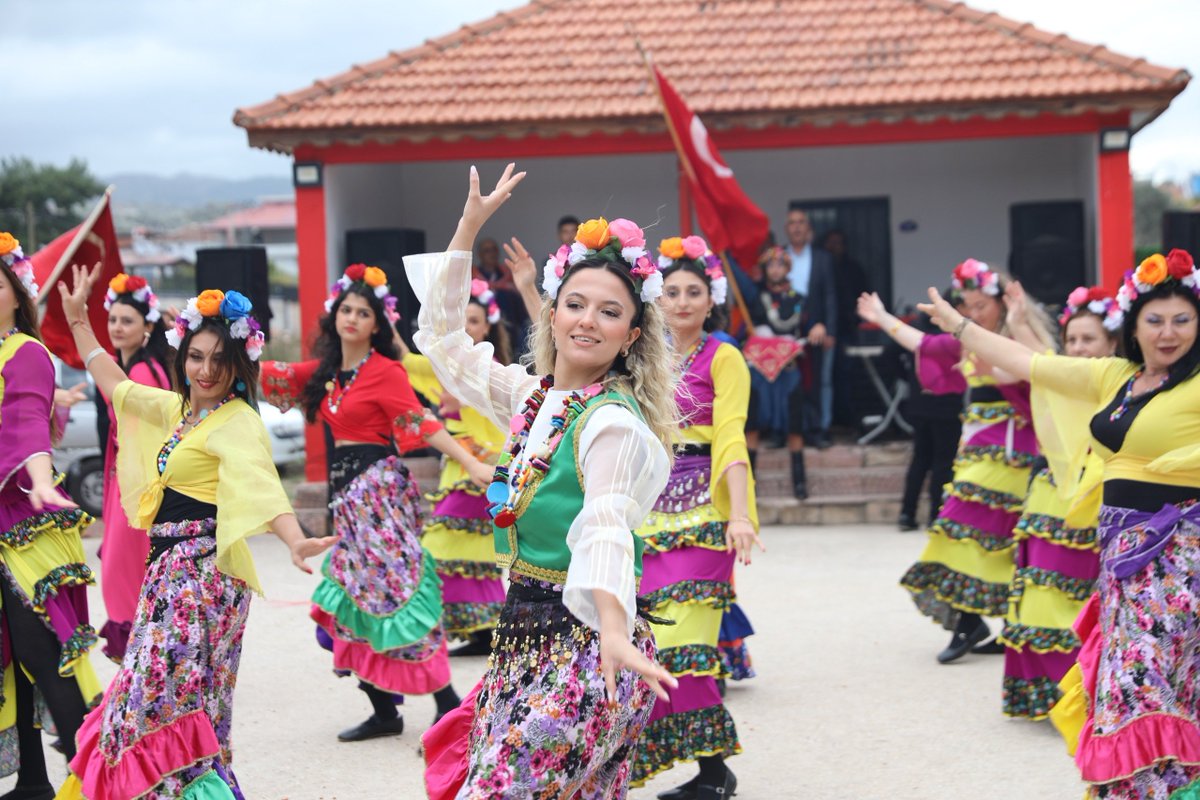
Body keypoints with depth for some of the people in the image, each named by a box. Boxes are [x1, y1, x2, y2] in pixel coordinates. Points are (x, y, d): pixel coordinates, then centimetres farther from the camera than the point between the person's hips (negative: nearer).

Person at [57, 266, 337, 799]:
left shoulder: (237, 423, -14)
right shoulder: (178, 408, 14)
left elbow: (260, 485, -31)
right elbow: (117, 386, 30)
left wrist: (294, 541, -48)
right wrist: (78, 320, 32)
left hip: (203, 567, -10)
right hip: (170, 566, 10)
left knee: (166, 686, -16)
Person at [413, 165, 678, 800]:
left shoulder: (613, 421, -13)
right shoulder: (531, 397, 11)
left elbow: (607, 527, -29)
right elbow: (443, 336, 23)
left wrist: (614, 632, -46)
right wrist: (470, 222, 19)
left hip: (582, 646, -8)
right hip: (525, 636, 8)